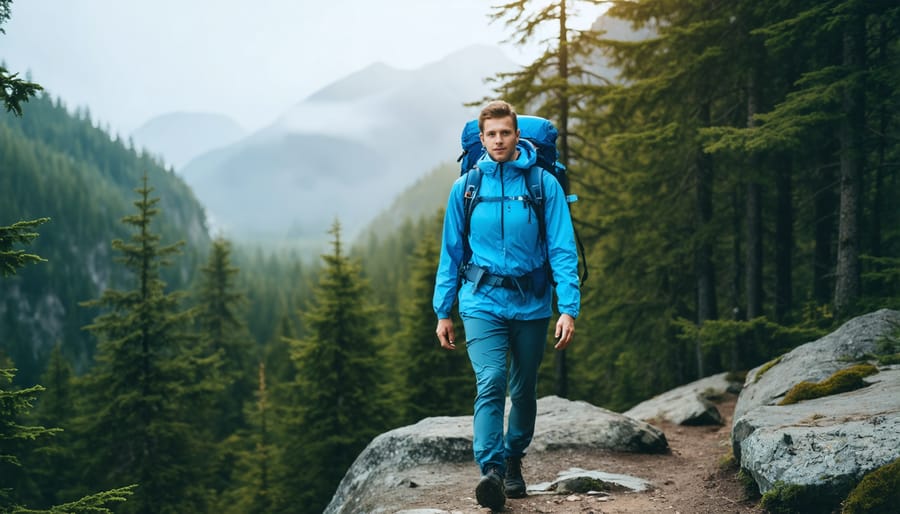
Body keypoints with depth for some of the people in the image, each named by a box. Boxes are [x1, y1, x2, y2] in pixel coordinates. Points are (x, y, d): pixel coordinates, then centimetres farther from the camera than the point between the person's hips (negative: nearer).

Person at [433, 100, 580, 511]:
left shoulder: (544, 184, -3)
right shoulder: (465, 188, 2)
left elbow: (562, 250, -6)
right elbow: (450, 253, 7)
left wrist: (569, 308, -14)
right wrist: (443, 311, 6)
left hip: (531, 303, 1)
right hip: (482, 301, 0)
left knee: (524, 390, 12)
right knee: (491, 383, -18)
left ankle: (514, 461, 31)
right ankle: (490, 470, -22)